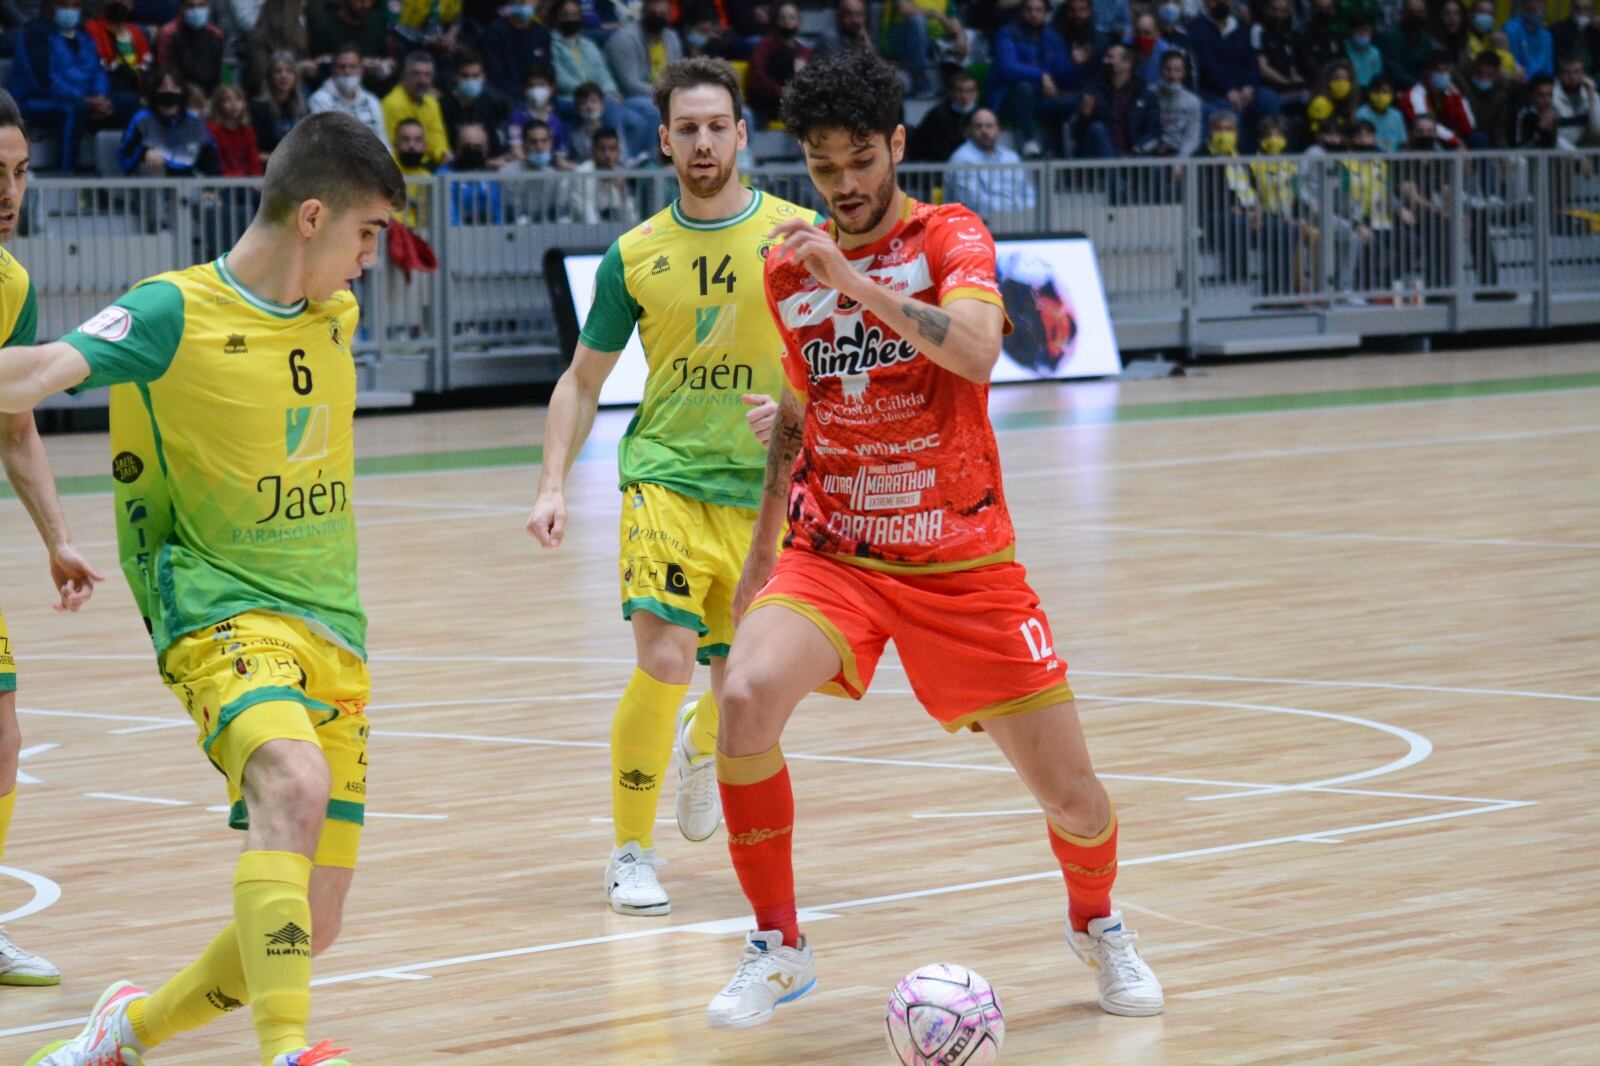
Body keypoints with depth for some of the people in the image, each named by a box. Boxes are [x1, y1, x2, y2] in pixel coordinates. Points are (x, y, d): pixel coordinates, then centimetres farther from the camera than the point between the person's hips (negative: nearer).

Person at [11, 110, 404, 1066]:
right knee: (293, 782, -37)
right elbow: (48, 368, -27)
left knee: (310, 928, 3)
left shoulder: (336, 314, 12)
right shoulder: (175, 312, -9)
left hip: (333, 630, 7)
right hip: (222, 614, -7)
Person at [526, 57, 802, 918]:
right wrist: (553, 485, 0)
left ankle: (701, 746, 47)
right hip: (665, 478, -1)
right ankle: (631, 852, -2)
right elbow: (582, 380, 11)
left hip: (764, 490, 1)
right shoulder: (635, 255, 3)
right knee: (665, 660, -19)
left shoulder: (797, 233, -1)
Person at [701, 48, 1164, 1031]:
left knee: (1074, 798, 0)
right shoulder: (791, 268, 7)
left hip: (963, 561, -2)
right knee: (747, 697, -28)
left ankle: (1099, 926, 36)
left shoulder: (952, 239, -6)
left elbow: (977, 352, -27)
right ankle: (777, 948, -12)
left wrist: (855, 279, -35)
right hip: (832, 554, 2)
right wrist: (764, 543, 21)